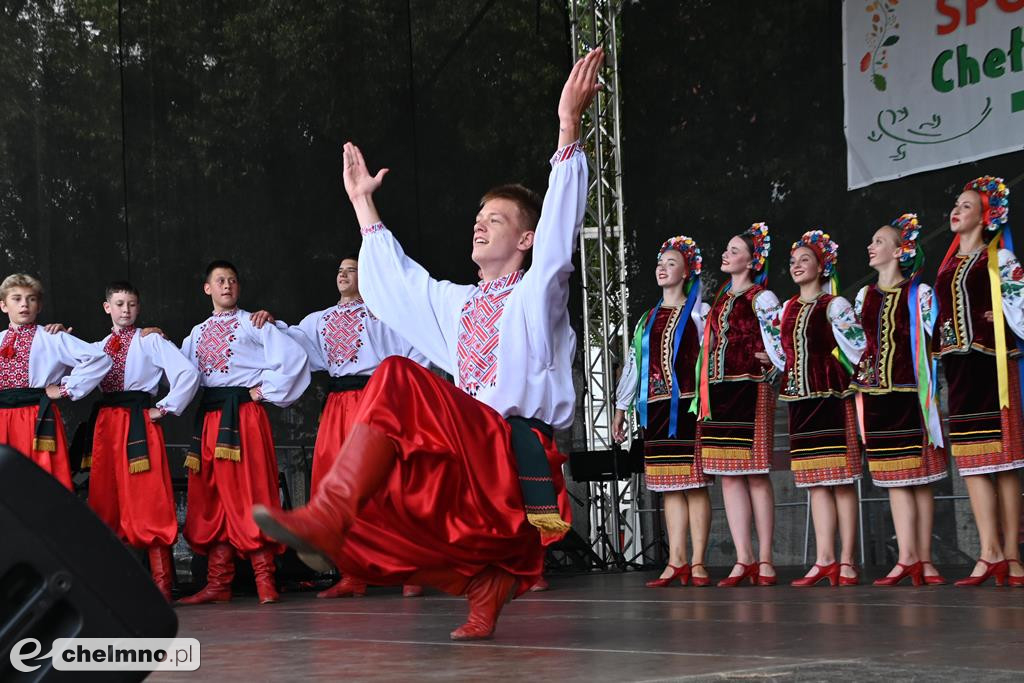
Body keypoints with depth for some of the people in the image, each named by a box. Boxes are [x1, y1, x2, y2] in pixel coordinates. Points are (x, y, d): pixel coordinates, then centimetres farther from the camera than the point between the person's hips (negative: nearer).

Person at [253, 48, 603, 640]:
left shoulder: (536, 294, 7)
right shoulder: (458, 305, 27)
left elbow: (560, 227, -9)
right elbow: (393, 280, 38)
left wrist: (569, 125, -18)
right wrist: (363, 202, 43)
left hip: (517, 460, -8)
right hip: (466, 465, 8)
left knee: (400, 381, -26)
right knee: (370, 505, -10)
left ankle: (325, 520, -39)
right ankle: (485, 580, -2)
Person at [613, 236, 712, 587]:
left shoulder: (698, 313, 4)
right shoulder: (648, 319, 19)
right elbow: (634, 363, 21)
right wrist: (621, 407, 17)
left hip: (687, 406, -5)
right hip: (656, 407, 5)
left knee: (694, 485, -6)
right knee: (670, 487, 3)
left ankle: (697, 563, -6)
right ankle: (676, 562, 3)